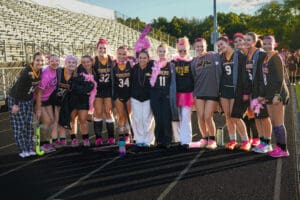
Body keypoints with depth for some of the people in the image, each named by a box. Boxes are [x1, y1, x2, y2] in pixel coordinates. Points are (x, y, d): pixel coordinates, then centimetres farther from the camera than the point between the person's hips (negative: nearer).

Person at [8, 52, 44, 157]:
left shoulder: (40, 72, -5)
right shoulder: (26, 72, -25)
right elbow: (18, 88, -22)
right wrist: (16, 104, -20)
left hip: (28, 100, 7)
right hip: (16, 99, -7)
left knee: (29, 124, 7)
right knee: (19, 125, -4)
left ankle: (30, 149, 13)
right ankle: (23, 150, 0)